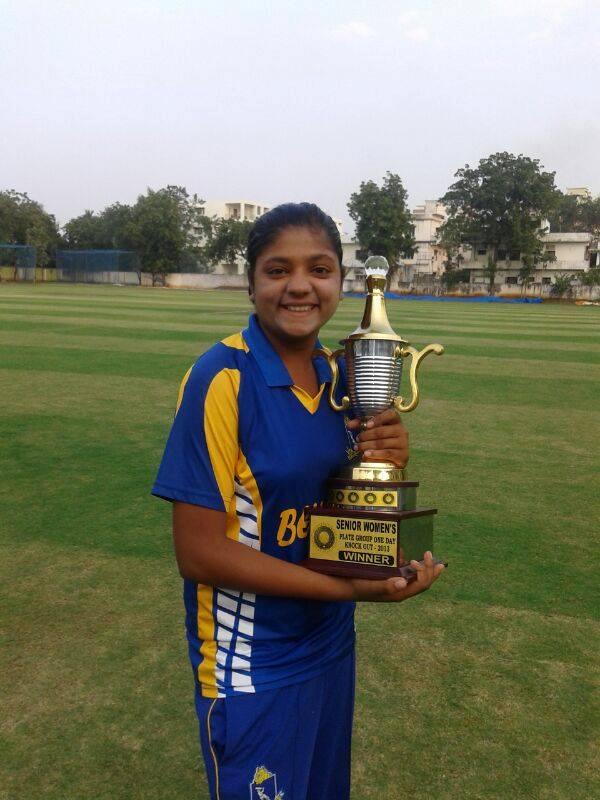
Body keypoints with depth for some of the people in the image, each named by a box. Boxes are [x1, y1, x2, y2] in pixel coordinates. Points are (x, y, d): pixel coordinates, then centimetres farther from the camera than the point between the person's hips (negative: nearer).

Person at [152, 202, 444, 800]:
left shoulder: (339, 375, -2)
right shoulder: (222, 379, -22)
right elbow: (198, 551, -22)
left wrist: (385, 461, -14)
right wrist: (346, 587, -25)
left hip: (333, 642, 7)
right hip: (251, 666, -6)